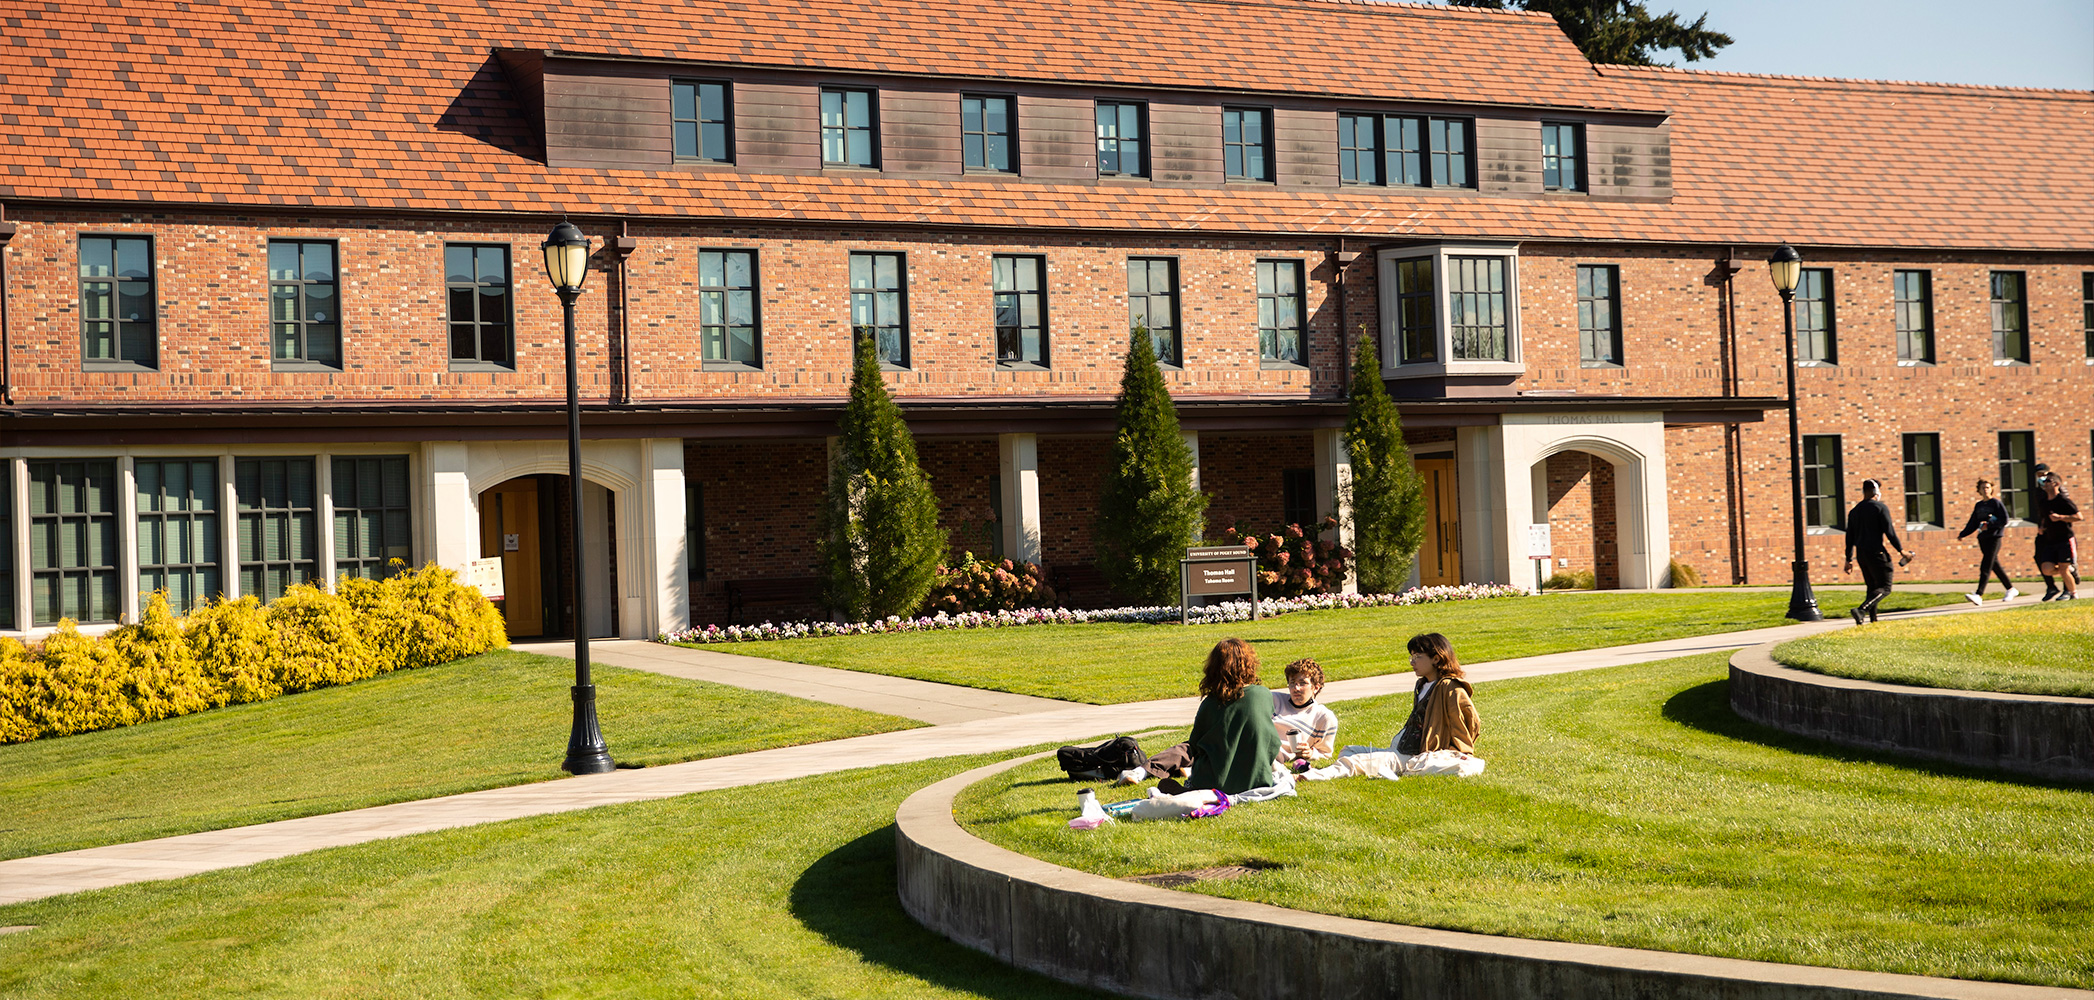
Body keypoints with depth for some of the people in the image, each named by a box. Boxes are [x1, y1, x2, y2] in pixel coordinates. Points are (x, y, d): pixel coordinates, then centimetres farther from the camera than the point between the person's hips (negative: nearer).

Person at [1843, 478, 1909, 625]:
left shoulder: (1854, 511, 14)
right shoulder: (1880, 508, -5)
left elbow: (1849, 537, 14)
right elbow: (1889, 532, -11)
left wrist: (1849, 560, 17)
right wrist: (1901, 551, -6)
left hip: (1861, 553, 7)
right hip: (1876, 552, -7)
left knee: (1872, 587, 16)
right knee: (1885, 588, -5)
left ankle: (1873, 619, 9)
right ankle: (1861, 610, -26)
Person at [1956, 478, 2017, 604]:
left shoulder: (1996, 503, -3)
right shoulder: (1979, 505, 16)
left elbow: (2004, 521, -9)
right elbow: (1973, 523, 18)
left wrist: (1989, 525, -19)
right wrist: (1962, 535, 8)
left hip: (1994, 538, -7)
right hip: (1982, 538, 7)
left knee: (1985, 567, -15)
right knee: (1995, 566, 13)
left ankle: (1978, 595, -25)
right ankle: (2011, 590, 28)